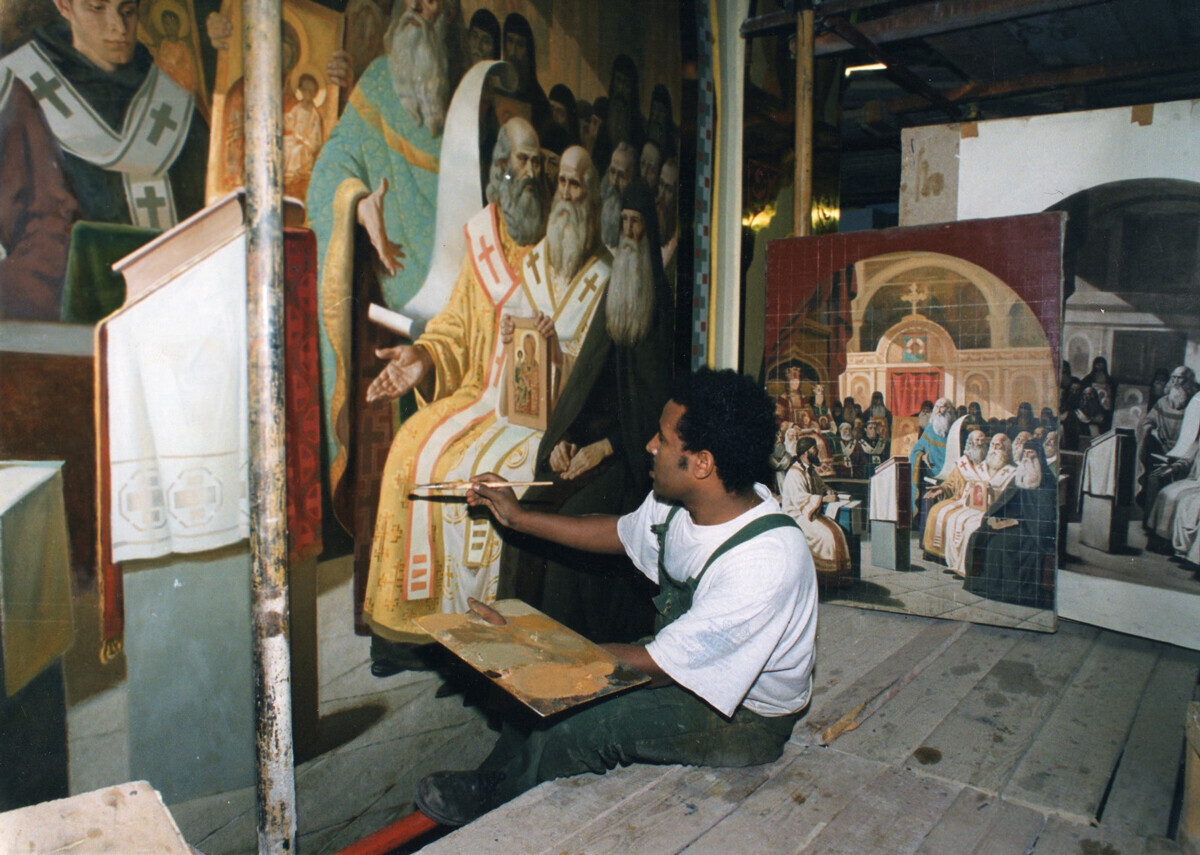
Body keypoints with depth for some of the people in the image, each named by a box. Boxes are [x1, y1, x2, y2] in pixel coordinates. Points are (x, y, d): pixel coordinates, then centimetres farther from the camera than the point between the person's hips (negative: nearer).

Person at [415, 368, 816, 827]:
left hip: (747, 715, -7)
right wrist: (518, 517, 9)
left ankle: (494, 805, 8)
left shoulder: (765, 561, -36)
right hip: (678, 661, 8)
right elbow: (620, 533, 10)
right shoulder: (679, 501, -12)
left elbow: (657, 667, -30)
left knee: (583, 718, -21)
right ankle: (492, 777, 25)